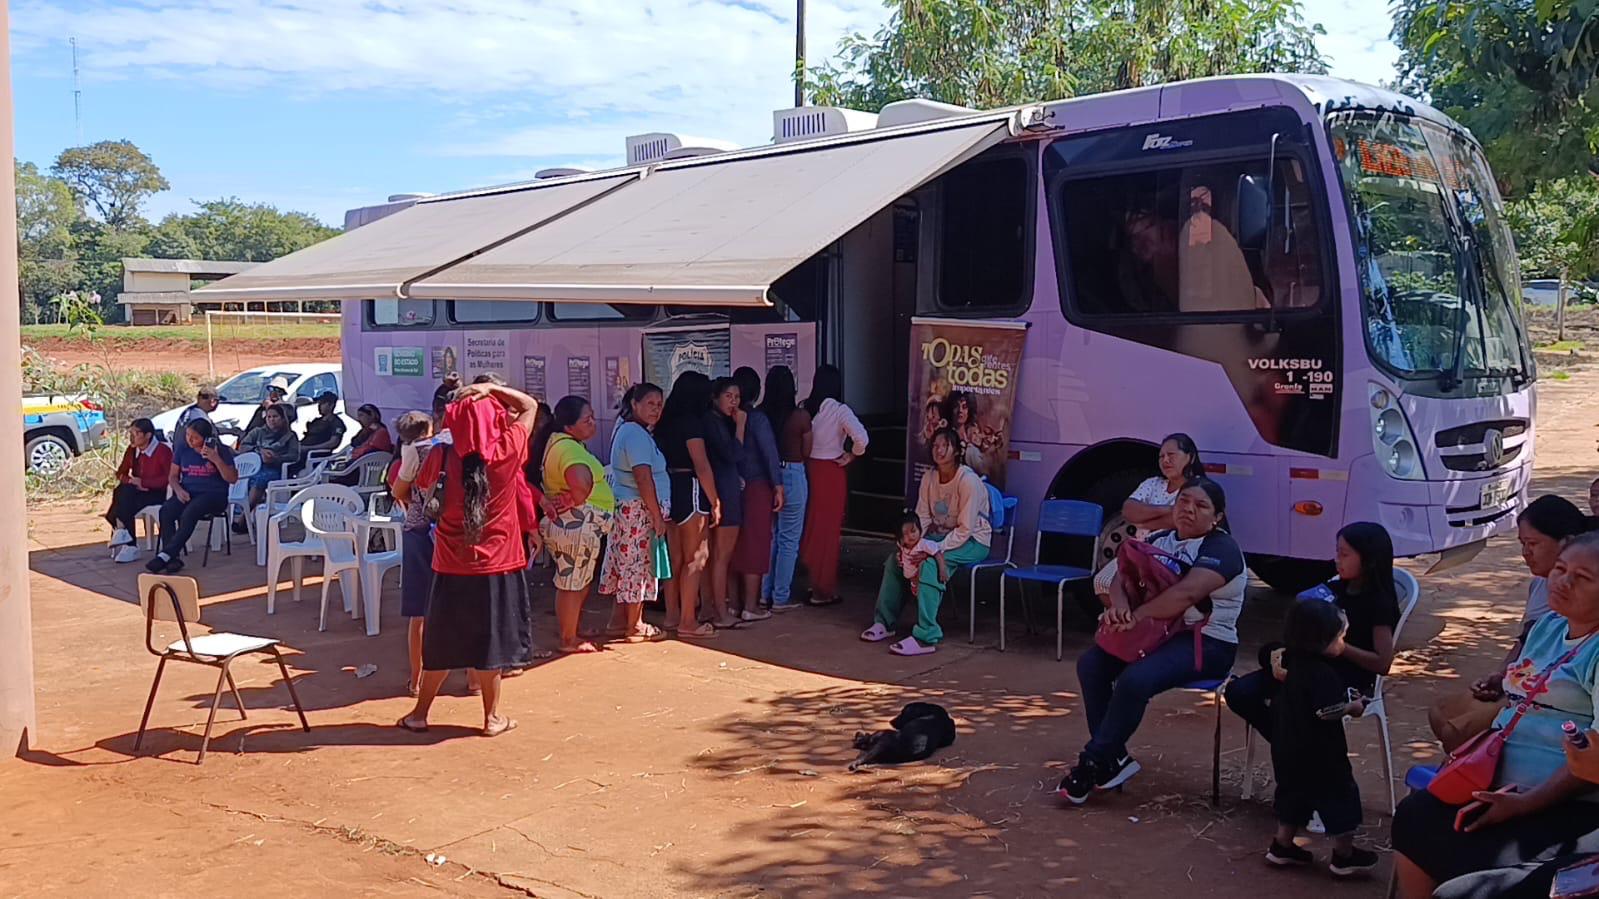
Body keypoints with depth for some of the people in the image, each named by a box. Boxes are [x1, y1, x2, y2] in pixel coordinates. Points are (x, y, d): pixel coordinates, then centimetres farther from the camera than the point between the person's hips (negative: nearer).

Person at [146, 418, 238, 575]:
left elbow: (232, 478, -8)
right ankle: (173, 559, -29)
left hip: (214, 495, -4)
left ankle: (166, 555, -36)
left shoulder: (221, 451, -2)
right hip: (187, 493, 4)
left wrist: (216, 459, -20)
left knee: (189, 513, -35)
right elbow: (172, 476, 14)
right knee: (165, 511, -27)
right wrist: (178, 490, -7)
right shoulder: (182, 450, 9)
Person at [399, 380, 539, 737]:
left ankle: (420, 713, 24)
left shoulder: (443, 457, -7)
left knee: (442, 642, 13)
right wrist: (492, 389, -2)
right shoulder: (507, 451, -10)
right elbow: (530, 405, 5)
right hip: (496, 565, -1)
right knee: (489, 640, 9)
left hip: (451, 565, 1)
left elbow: (419, 483, 14)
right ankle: (492, 716, 18)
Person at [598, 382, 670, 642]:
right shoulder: (637, 435, -17)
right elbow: (644, 478, -21)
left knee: (626, 563, 14)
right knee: (638, 563, -2)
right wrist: (657, 516, -18)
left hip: (625, 507, 10)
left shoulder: (626, 429, 15)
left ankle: (621, 619, 22)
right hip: (638, 509, -10)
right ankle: (634, 626, 5)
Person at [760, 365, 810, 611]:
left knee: (768, 536, 16)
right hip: (793, 476, -4)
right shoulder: (801, 416, -12)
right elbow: (806, 452, -5)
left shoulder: (760, 414, -4)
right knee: (789, 540, 5)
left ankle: (765, 593, 23)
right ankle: (781, 598, 9)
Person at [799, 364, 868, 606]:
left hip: (808, 470, 4)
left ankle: (814, 582, 24)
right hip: (830, 472, -4)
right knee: (828, 531, 5)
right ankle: (824, 590, 11)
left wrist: (807, 456, 8)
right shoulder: (840, 411, -11)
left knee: (810, 527, 15)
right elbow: (862, 438, -22)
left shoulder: (805, 408, 0)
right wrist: (851, 456, -5)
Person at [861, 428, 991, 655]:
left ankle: (925, 637, -32)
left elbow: (965, 530, -24)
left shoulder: (968, 481, -22)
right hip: (941, 535, 8)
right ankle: (885, 622, 8)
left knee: (930, 565, -32)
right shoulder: (929, 478, -1)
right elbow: (922, 519, 0)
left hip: (973, 541, -7)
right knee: (895, 558, -5)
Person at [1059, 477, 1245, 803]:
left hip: (1206, 642, -8)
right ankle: (1114, 760, -8)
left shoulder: (1222, 548, -11)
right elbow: (1123, 577, 2)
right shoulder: (1160, 540, 13)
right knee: (1091, 663, -10)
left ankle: (1095, 763, -16)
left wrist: (1135, 616, -25)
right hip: (1159, 633, 8)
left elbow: (1185, 594, -27)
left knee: (1136, 678, -31)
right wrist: (1120, 606, -21)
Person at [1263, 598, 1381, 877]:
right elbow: (1328, 711, -31)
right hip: (1319, 752, -8)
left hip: (1290, 748, 8)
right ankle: (1344, 855, 17)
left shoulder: (1295, 662, 0)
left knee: (1294, 792, 21)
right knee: (1341, 797, 8)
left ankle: (1282, 846, 29)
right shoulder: (1324, 673, -27)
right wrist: (1354, 706, -13)